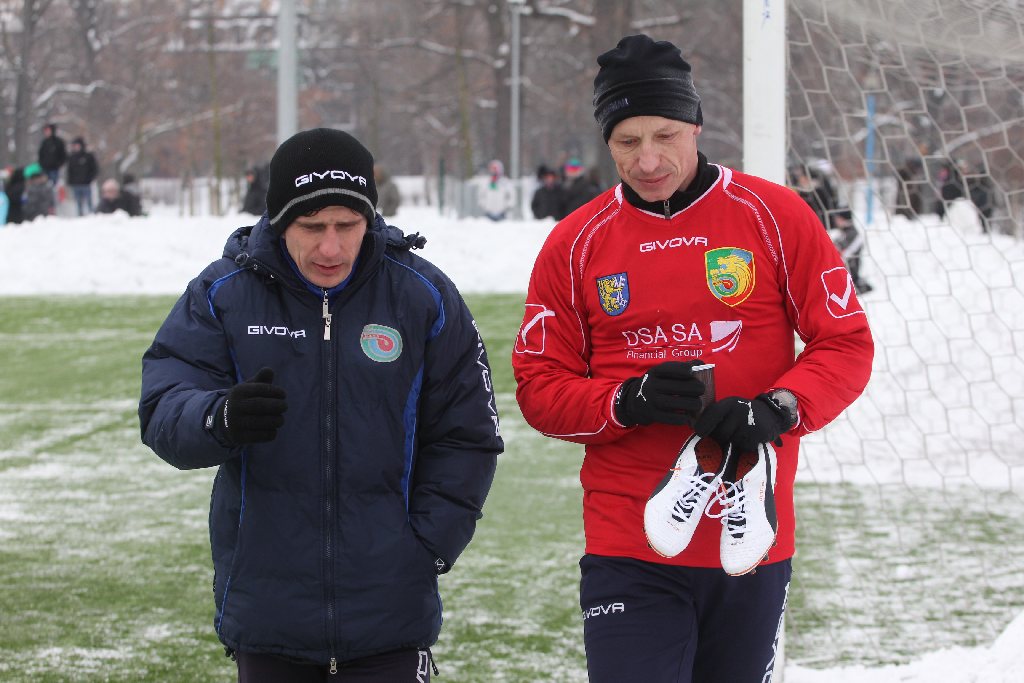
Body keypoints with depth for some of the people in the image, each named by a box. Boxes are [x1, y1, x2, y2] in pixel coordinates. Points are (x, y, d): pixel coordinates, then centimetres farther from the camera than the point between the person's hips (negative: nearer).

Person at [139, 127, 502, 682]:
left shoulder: (424, 298, -1)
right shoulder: (223, 294, -2)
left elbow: (467, 438, 5)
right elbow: (163, 409, -10)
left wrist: (427, 546, -5)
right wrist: (220, 418, -33)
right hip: (265, 609, 1)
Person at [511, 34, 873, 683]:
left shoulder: (774, 216, 0)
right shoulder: (575, 244, 3)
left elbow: (847, 343, 2)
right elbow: (538, 385, 5)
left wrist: (778, 409, -16)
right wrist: (628, 402, -13)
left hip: (750, 542, 1)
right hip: (630, 550, 0)